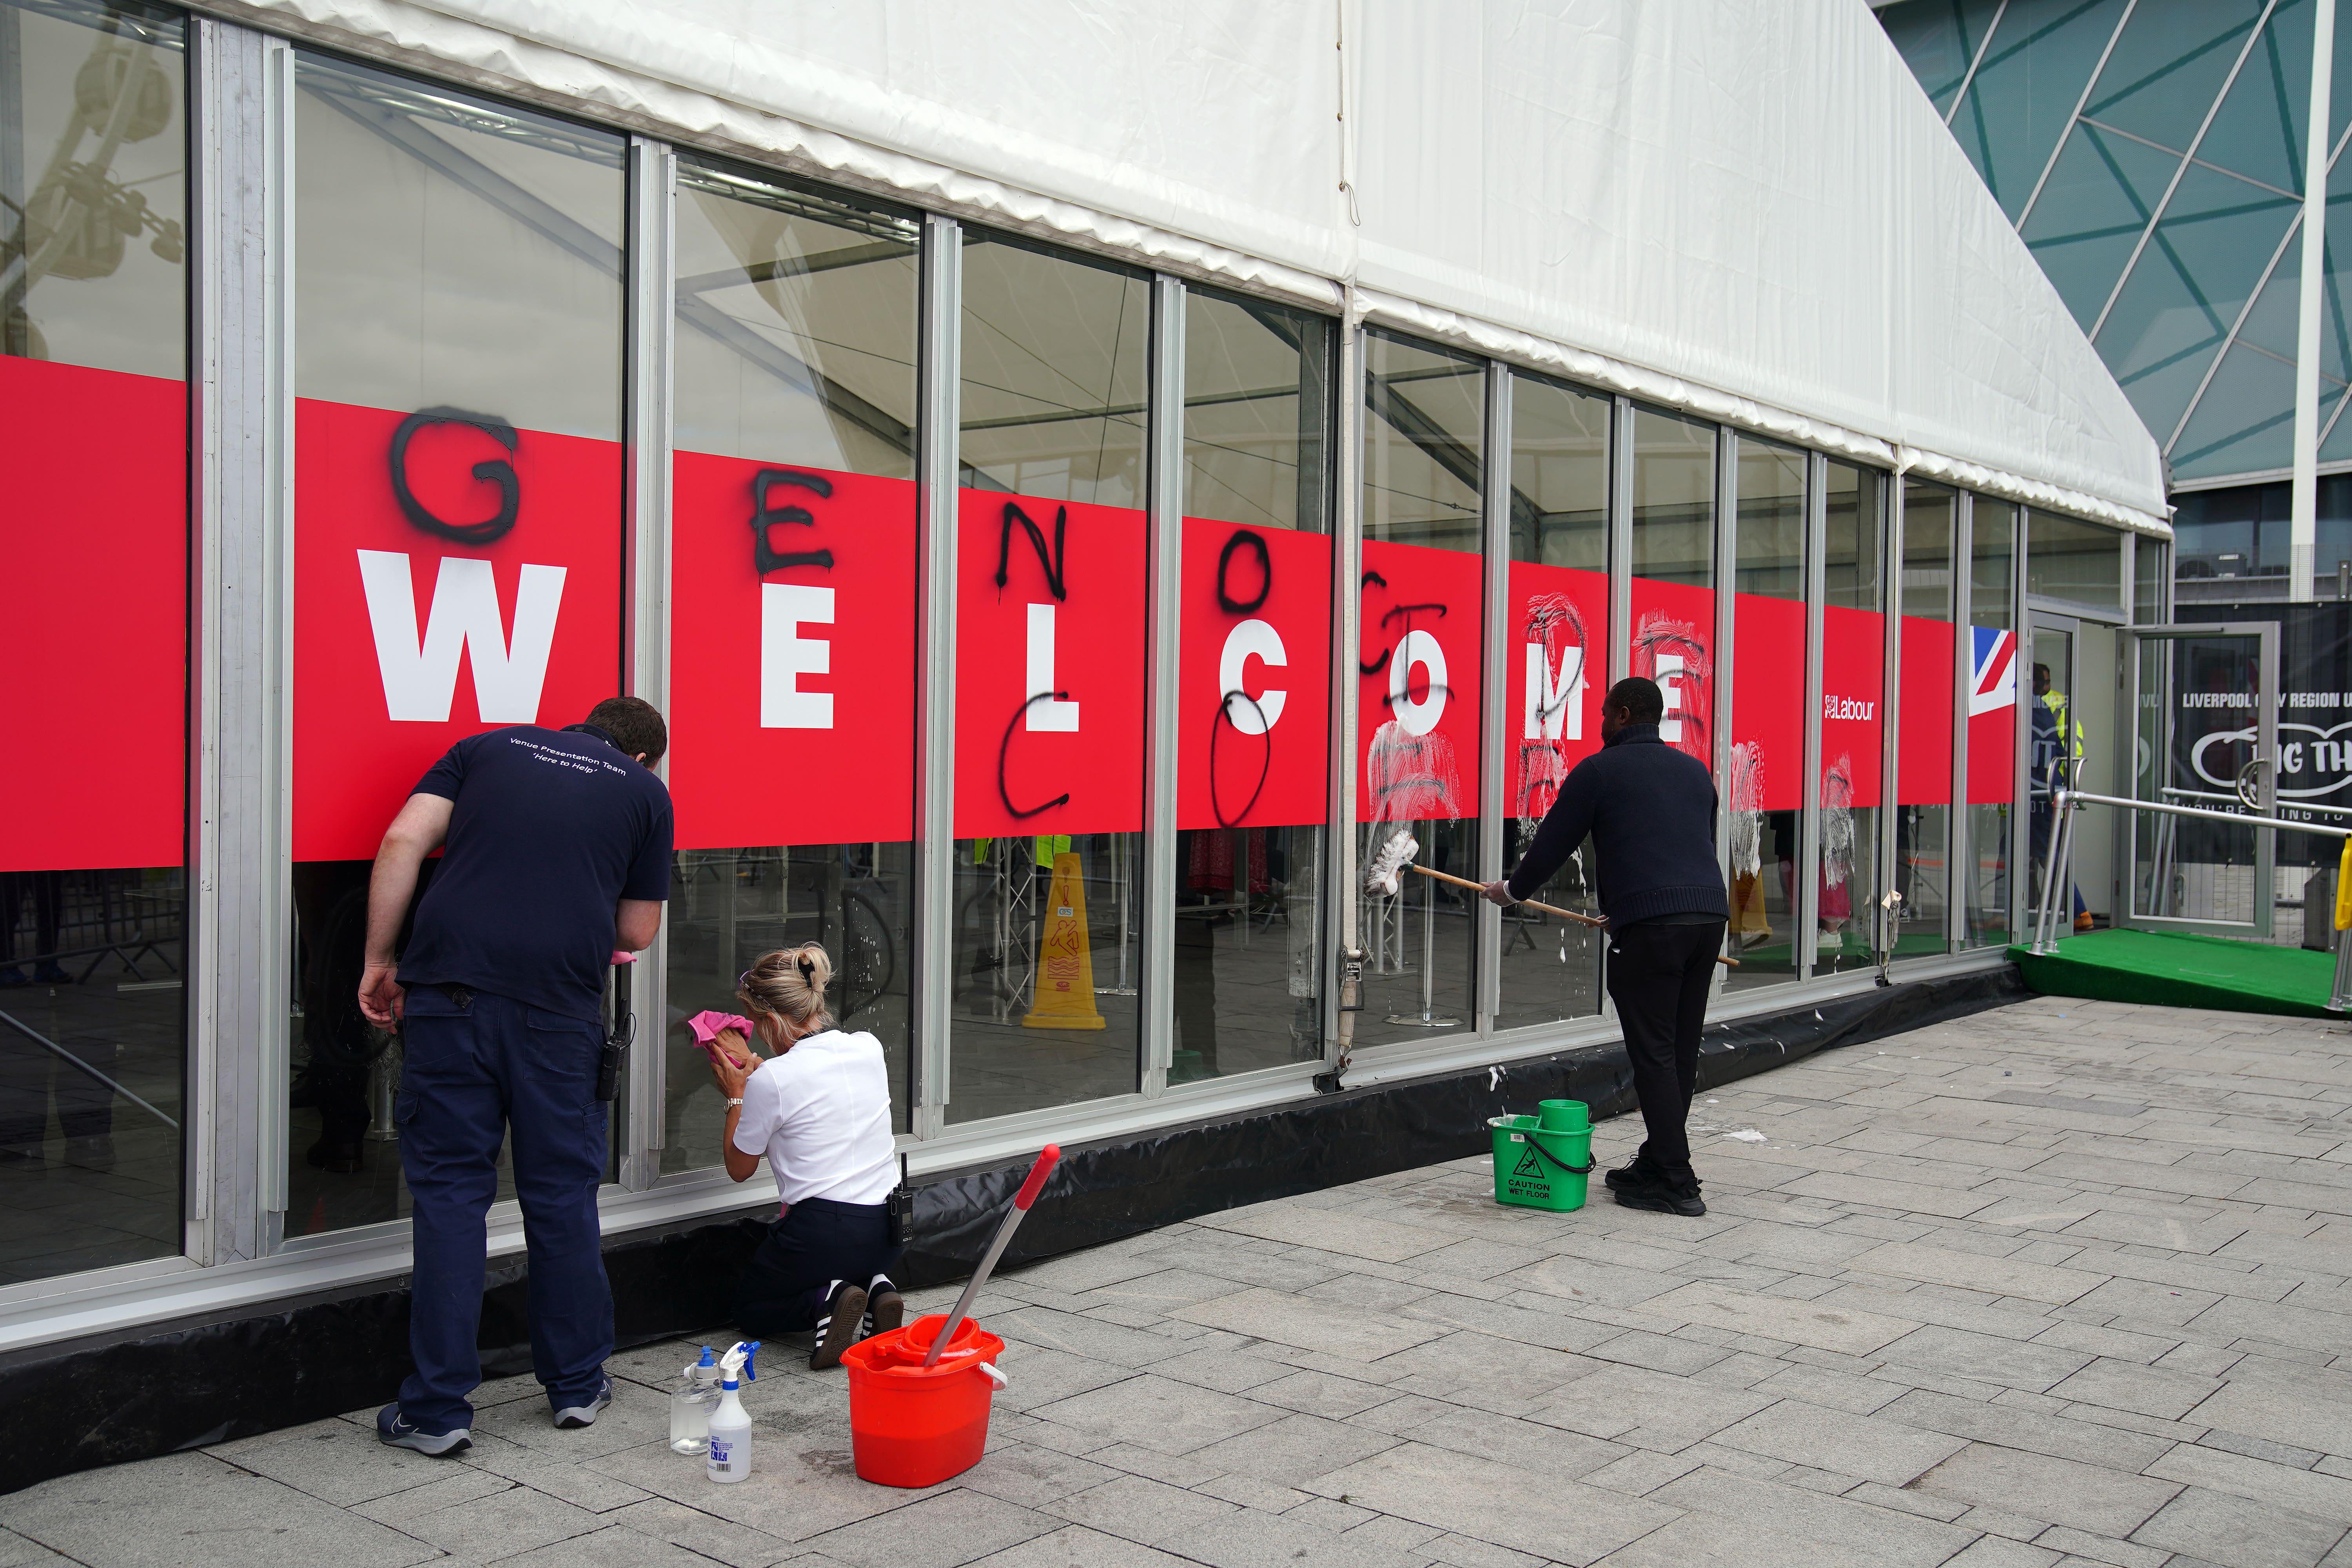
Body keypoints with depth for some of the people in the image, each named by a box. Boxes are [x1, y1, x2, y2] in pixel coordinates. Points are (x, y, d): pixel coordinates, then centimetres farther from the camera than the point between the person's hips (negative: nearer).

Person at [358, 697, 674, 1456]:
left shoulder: (489, 747, 17)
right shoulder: (645, 791, 14)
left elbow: (403, 842, 4)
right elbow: (638, 932, 15)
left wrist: (379, 960, 8)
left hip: (450, 991, 1)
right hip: (560, 1004, 0)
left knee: (449, 1192, 5)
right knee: (562, 1194, 12)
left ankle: (437, 1409, 8)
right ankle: (577, 1384, 24)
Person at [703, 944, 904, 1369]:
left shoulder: (771, 1080, -14)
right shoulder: (869, 1048, 2)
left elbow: (739, 1169, 3)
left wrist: (736, 1094, 13)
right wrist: (753, 1065, 29)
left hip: (822, 1232, -6)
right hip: (888, 1229, 6)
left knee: (751, 1310, 22)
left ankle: (827, 1302, -8)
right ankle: (876, 1289, 4)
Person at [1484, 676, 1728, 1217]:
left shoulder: (1599, 770, 3)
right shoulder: (1694, 771, 21)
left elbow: (1554, 841, 9)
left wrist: (1512, 889, 26)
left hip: (1649, 924, -7)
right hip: (1710, 913, 7)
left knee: (1654, 1052, -3)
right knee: (1682, 1050, 13)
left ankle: (1676, 1183, -4)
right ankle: (1658, 1164, 22)